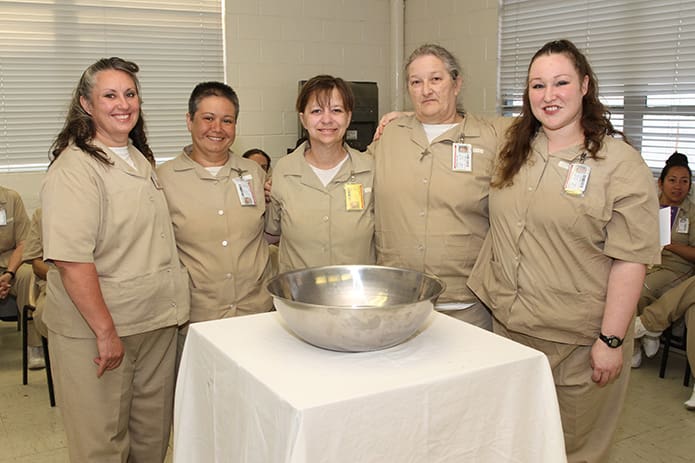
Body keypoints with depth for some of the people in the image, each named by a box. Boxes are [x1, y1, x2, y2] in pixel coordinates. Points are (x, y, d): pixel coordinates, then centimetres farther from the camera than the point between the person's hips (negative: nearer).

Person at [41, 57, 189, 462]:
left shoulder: (141, 159, 11)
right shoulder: (75, 167, -16)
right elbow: (69, 259, -24)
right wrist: (105, 330, -23)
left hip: (158, 322, 8)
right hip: (97, 330, -7)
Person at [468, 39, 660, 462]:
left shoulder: (621, 163, -11)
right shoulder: (513, 149, 6)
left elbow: (629, 260, -13)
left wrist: (612, 339, -16)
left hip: (576, 340, -5)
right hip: (507, 325, 5)